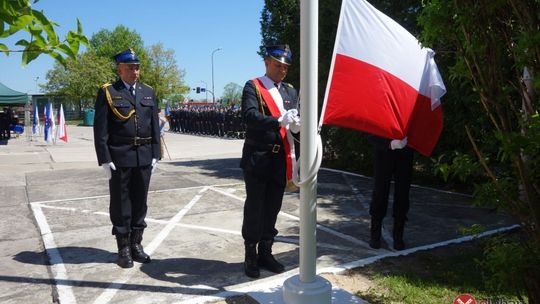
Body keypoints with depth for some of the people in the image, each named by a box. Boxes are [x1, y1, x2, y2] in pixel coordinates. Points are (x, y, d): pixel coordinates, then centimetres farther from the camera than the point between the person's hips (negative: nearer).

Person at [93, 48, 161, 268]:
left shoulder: (148, 92, 12)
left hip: (144, 157, 4)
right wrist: (105, 159, -11)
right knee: (120, 203, 5)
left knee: (140, 202, 11)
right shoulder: (107, 93, 0)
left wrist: (155, 155, 4)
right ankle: (124, 249, 16)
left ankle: (136, 244, 24)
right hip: (119, 157, -4)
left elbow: (155, 126, 11)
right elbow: (100, 129, -5)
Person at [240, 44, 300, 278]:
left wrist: (297, 124, -17)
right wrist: (279, 121, -34)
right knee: (254, 208, 3)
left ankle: (265, 252, 25)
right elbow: (249, 115, -20)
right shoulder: (252, 87, -3)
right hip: (257, 158, -5)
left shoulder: (291, 91, 14)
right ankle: (250, 256, 15)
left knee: (273, 208, 12)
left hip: (281, 158, 5)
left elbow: (295, 118, 8)